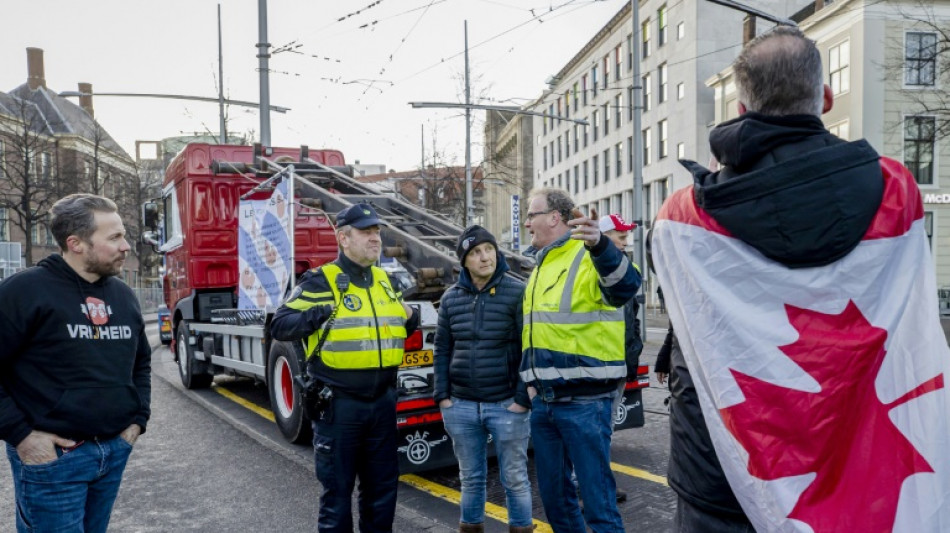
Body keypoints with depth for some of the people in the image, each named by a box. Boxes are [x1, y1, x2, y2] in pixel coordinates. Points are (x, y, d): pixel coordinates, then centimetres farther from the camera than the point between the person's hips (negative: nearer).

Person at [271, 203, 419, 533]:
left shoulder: (385, 281, 10)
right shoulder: (320, 281, -9)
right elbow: (280, 326, -13)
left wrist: (410, 319, 2)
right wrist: (321, 314, -25)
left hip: (382, 402, 6)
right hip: (338, 404, -5)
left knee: (383, 485, 17)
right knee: (337, 488, 9)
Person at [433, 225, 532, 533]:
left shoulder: (517, 293, -6)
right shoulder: (451, 298, 6)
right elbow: (442, 349, 10)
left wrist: (523, 398, -12)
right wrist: (442, 396, 3)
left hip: (507, 405, -3)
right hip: (461, 406, 4)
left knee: (515, 479, 9)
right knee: (470, 478, 16)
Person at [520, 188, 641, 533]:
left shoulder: (588, 257, -12)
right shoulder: (541, 267, 15)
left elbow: (626, 286, -35)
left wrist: (599, 245, -52)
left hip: (584, 400, -8)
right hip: (544, 400, 8)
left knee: (596, 497, -1)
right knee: (553, 493, 18)